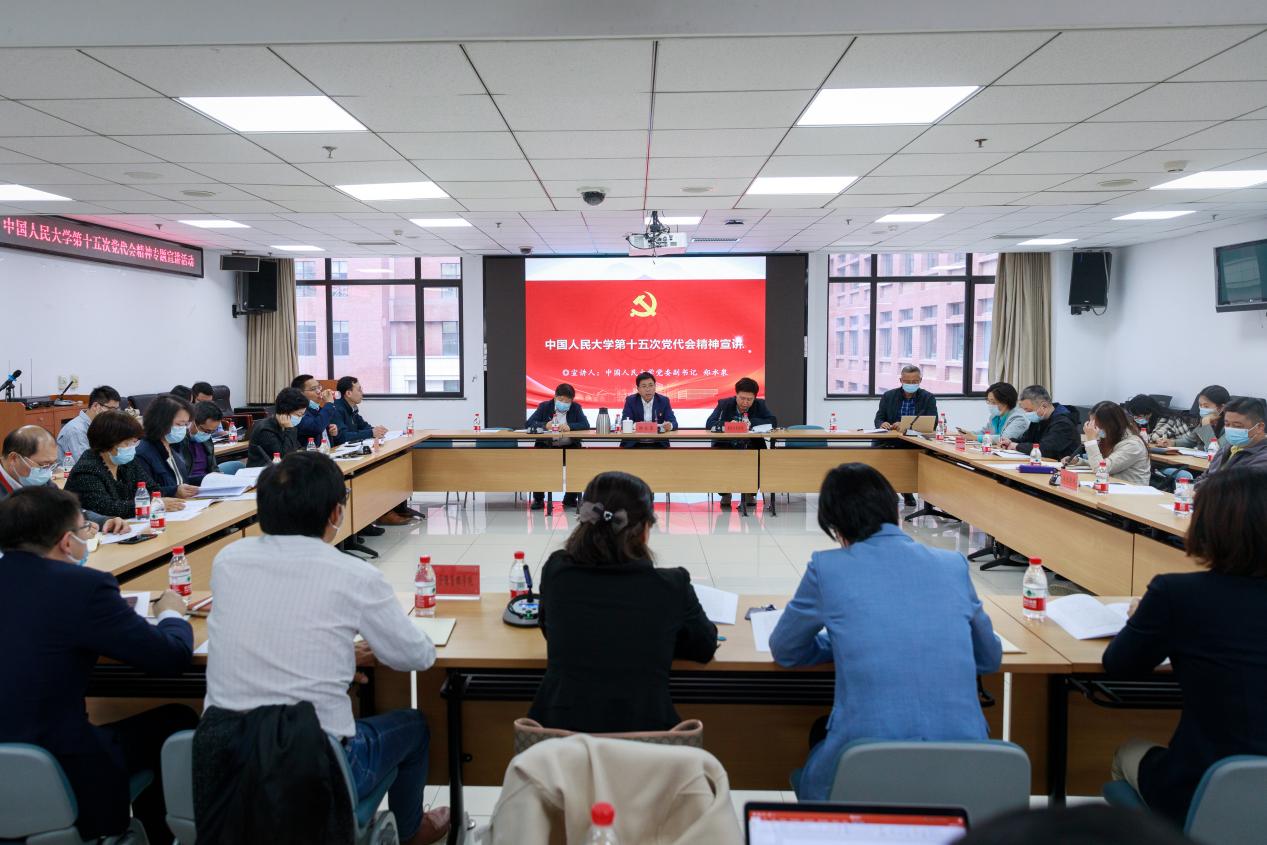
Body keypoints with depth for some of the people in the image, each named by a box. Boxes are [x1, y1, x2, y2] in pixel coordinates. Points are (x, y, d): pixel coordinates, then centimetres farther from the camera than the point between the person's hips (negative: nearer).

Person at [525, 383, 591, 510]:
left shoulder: (576, 408, 6)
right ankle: (538, 498, -8)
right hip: (547, 446, 0)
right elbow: (528, 424, -4)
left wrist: (570, 426, -25)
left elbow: (586, 425, -7)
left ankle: (570, 498, -4)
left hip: (569, 447, 1)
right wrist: (545, 425, -22)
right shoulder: (544, 406, 4)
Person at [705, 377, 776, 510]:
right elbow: (709, 423, -15)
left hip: (751, 447, 1)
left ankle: (750, 492, -3)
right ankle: (724, 493, -3)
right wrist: (727, 424, -34)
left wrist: (751, 422, -27)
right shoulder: (724, 404, -4)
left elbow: (773, 422, -14)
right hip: (727, 446, -1)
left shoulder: (760, 405, -1)